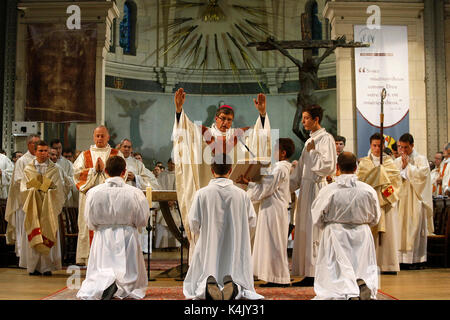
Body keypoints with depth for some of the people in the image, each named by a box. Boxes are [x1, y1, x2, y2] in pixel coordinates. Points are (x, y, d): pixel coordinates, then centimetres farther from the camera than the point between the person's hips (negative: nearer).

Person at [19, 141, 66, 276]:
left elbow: (59, 189, 1)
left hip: (49, 207, 0)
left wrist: (47, 191, -14)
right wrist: (34, 190, -13)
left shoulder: (54, 169, 7)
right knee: (33, 237, -1)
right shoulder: (28, 169, 9)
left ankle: (47, 267, 0)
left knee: (48, 235, -3)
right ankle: (33, 266, 4)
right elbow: (23, 188, 3)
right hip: (33, 206, 0)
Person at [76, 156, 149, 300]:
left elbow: (90, 222, 1)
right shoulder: (135, 193, -11)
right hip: (127, 238, -1)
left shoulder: (94, 192, -8)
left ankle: (104, 283, -23)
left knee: (98, 274, 12)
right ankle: (123, 286, -22)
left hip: (103, 238, 1)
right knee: (130, 274, 12)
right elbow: (142, 221, -2)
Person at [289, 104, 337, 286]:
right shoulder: (310, 140, 18)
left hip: (317, 186, -9)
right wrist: (289, 184, 17)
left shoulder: (326, 139, -8)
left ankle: (314, 275, -1)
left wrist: (313, 152, -13)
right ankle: (308, 273, 14)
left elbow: (329, 166, -16)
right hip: (306, 186, 9)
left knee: (313, 230, -7)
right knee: (304, 230, 8)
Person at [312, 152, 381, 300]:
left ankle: (349, 292, -28)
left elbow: (317, 219, -4)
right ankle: (364, 285, -18)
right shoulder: (368, 190, -5)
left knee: (336, 275, 3)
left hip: (336, 237, -2)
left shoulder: (328, 190, -13)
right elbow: (375, 219, 8)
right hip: (361, 237, 2)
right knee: (366, 270, 15)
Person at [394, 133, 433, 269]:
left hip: (416, 199, -4)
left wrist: (408, 165, -8)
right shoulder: (397, 161, 15)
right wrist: (402, 166, -5)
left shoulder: (421, 159, 3)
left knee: (415, 227, -6)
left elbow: (422, 174, -12)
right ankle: (403, 258, 2)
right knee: (401, 227, -1)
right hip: (401, 199, 4)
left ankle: (416, 258, -1)